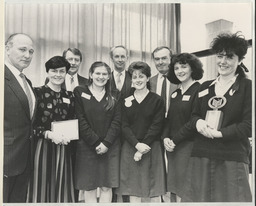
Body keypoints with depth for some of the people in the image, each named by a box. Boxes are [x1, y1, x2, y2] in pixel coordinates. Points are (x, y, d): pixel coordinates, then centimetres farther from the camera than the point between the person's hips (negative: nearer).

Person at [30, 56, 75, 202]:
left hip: (64, 148, 4)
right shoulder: (38, 93, -5)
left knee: (62, 186, 10)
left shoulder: (70, 96, 9)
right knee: (43, 187, 4)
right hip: (43, 147, -4)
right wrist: (49, 134, -18)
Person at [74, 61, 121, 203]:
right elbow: (80, 120, -5)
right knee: (88, 187, 3)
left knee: (106, 187, 6)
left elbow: (117, 122, 2)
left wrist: (106, 143, -11)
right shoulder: (79, 92, 2)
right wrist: (95, 142, -11)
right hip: (87, 147, -2)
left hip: (110, 147, 2)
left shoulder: (114, 97, 10)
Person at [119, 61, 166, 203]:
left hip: (151, 149, -2)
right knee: (133, 190, 5)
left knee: (154, 191, 2)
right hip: (130, 148, 2)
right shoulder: (126, 100, 8)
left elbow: (156, 126, -5)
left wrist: (144, 146, -13)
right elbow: (124, 126, 1)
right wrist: (137, 144, -13)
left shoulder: (157, 100, 1)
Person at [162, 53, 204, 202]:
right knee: (177, 191, 13)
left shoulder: (199, 90, -9)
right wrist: (165, 137, -2)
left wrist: (175, 140, -12)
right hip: (173, 146, 7)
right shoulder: (176, 93, 14)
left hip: (189, 145, -7)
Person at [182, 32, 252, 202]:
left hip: (233, 159, -4)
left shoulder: (247, 86, -1)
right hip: (201, 155, 4)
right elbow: (194, 115, 15)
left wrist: (219, 133, -17)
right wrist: (198, 122, -9)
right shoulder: (205, 87, 13)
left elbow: (249, 125, -8)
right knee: (197, 198, 11)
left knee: (230, 198, 6)